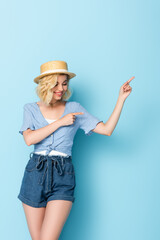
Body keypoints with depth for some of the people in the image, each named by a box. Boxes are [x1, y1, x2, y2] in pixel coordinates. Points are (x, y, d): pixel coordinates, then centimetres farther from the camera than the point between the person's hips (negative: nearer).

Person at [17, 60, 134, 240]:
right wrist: (60, 122, -10)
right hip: (35, 175, 1)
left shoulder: (74, 108, 7)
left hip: (63, 177, -1)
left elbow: (107, 130, 0)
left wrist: (121, 98, -4)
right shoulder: (31, 108, 8)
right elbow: (29, 139, -9)